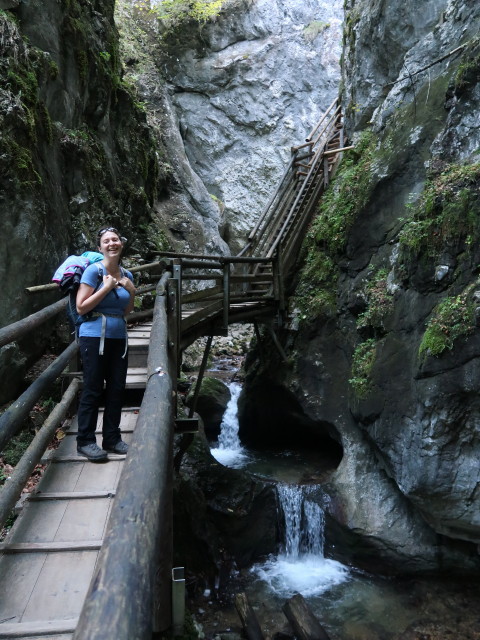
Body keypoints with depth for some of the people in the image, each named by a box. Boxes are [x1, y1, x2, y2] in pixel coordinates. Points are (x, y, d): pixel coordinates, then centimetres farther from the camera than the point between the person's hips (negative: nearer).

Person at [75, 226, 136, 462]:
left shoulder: (126, 274, 10)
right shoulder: (93, 271, -9)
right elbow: (81, 308, -14)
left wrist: (131, 292, 0)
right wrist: (107, 287, -16)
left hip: (118, 337, 6)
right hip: (94, 336, -6)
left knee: (116, 389, 9)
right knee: (93, 389, -1)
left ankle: (112, 438, 20)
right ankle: (85, 441, 11)